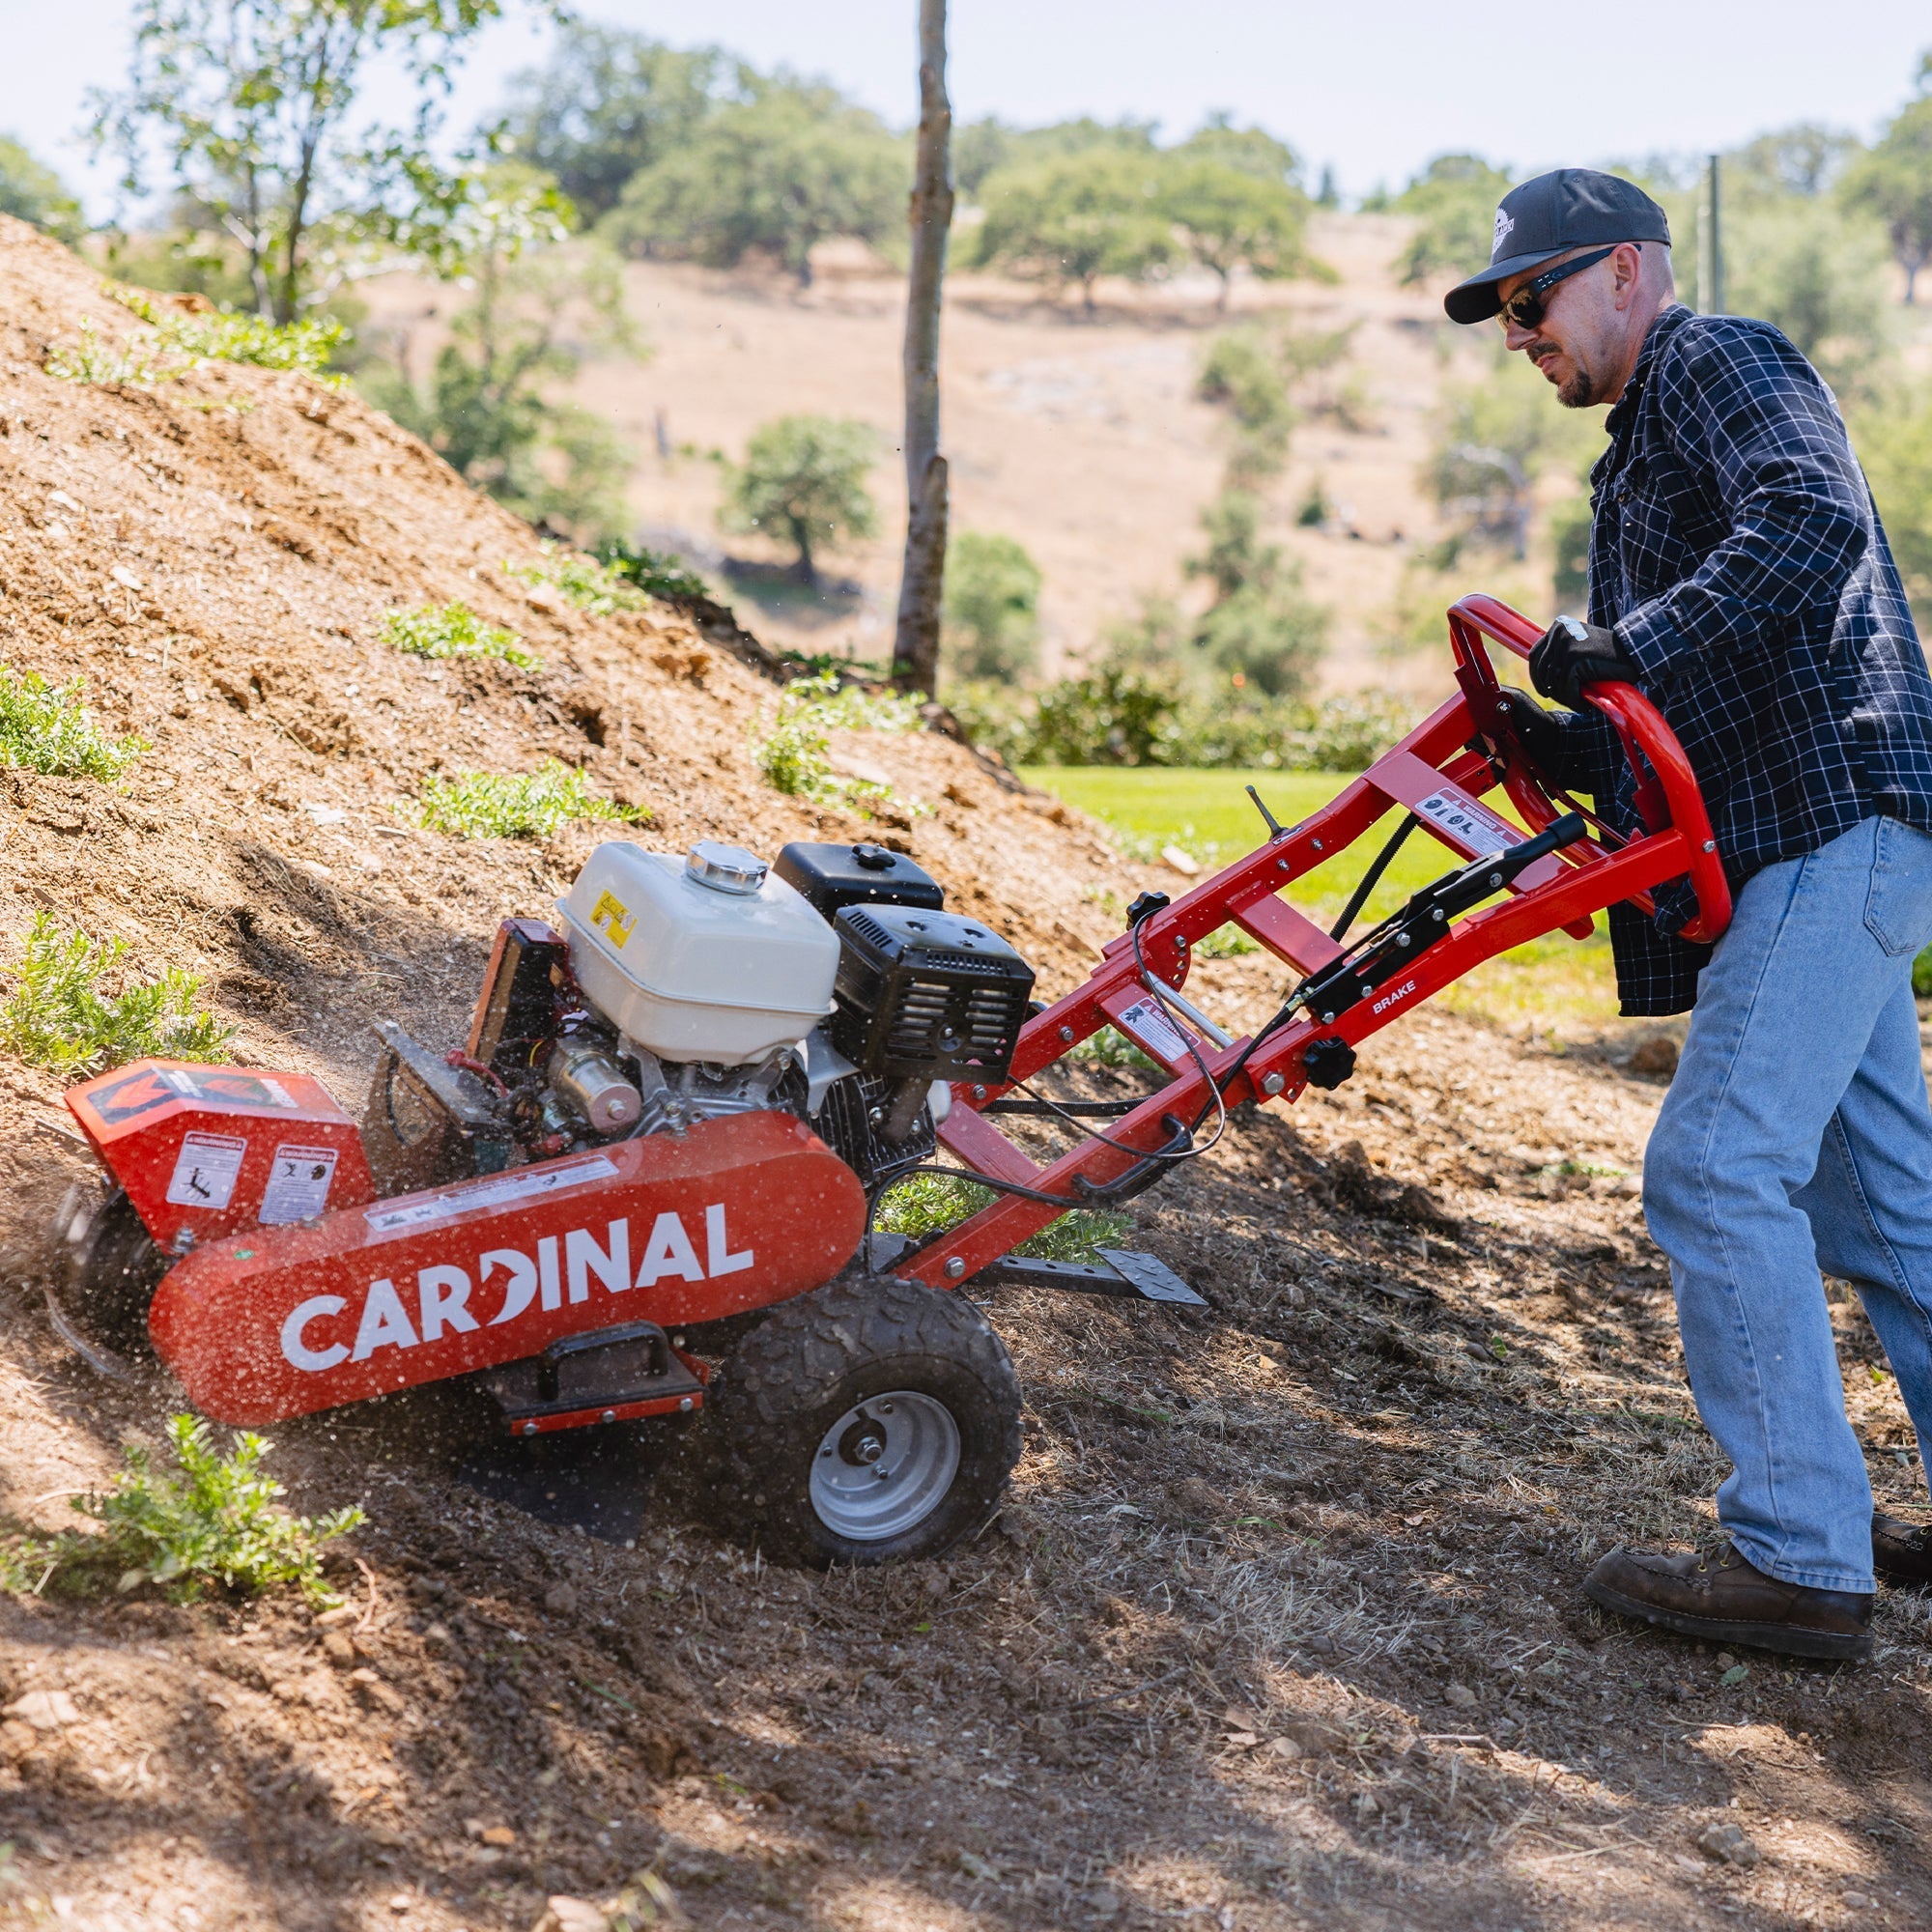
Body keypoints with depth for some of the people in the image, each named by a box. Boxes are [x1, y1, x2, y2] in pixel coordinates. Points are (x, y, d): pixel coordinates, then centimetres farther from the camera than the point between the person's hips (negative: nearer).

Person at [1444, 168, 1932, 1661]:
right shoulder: (1648, 447, 26)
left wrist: (1627, 647, -25)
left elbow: (1812, 524, -24)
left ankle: (1798, 1557, -10)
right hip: (1806, 855, 11)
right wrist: (1569, 744, 7)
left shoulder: (1719, 363, -3)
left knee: (1720, 1170, -14)